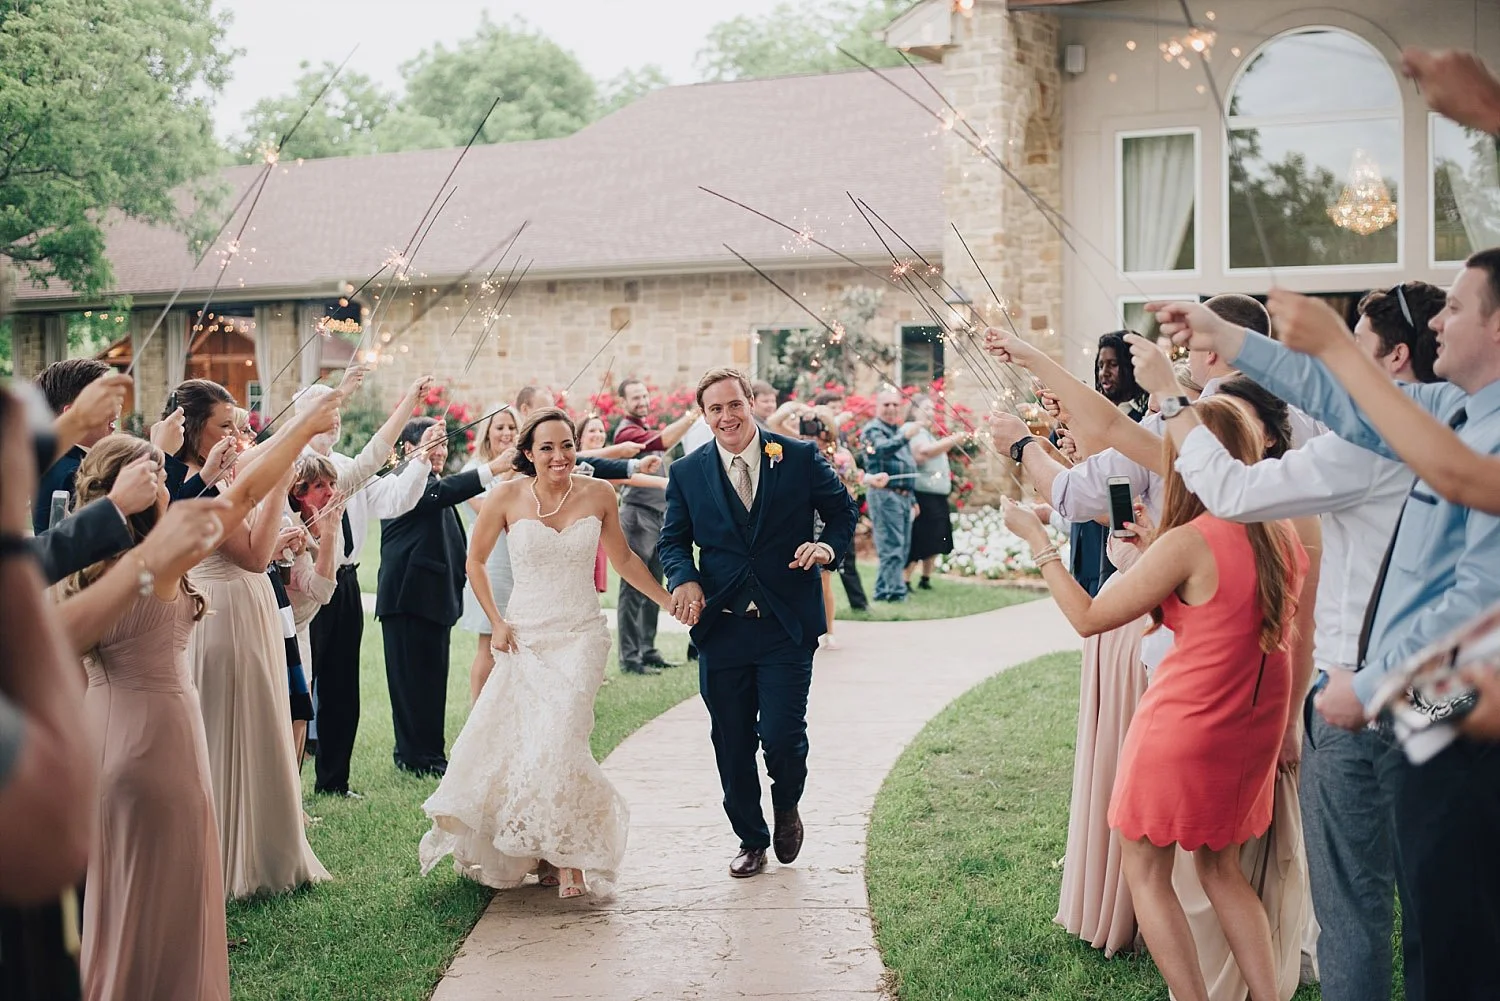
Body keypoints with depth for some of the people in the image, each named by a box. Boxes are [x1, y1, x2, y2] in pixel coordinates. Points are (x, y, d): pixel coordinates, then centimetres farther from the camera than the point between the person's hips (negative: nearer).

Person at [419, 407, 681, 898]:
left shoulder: (598, 495, 0)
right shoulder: (508, 496, -4)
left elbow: (623, 558, 15)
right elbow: (475, 562, 9)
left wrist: (671, 601, 13)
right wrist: (496, 622, 2)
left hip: (581, 636, 0)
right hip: (525, 637, 1)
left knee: (558, 741, -14)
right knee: (520, 743, 1)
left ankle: (567, 855, 3)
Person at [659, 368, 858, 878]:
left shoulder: (799, 457, 0)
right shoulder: (688, 474, 5)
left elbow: (843, 510, 8)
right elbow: (673, 540, 10)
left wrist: (828, 545, -13)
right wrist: (684, 579, -11)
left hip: (787, 626, -2)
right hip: (721, 628, 2)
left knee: (781, 735, -7)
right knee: (732, 744, 9)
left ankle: (786, 808, 27)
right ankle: (750, 841, 30)